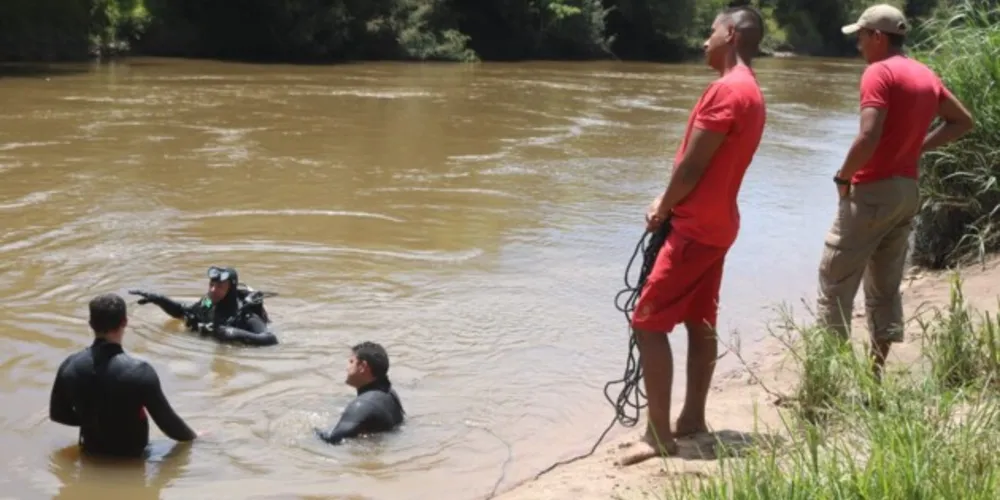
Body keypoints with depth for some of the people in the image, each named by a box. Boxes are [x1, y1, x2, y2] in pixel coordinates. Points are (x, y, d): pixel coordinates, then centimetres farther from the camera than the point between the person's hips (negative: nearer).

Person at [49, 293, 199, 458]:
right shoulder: (139, 371, -27)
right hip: (131, 455, -5)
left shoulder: (70, 366, -13)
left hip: (92, 452, 5)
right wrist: (192, 437, 2)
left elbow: (57, 413, 3)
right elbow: (166, 420, -17)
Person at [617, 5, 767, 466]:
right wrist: (668, 202, 6)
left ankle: (658, 434, -7)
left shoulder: (727, 89, -18)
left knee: (648, 322, -8)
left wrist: (662, 211, -4)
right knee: (700, 323, 13)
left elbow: (693, 164, -18)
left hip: (695, 227, -10)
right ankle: (692, 418, 20)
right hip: (715, 224, 10)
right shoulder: (750, 92, 14)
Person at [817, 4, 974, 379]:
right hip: (908, 191, 8)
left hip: (872, 190, -8)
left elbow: (869, 137, -25)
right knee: (886, 287, 13)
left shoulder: (879, 72, -14)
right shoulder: (926, 76, 11)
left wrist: (843, 177, -11)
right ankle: (875, 373, 16)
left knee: (835, 281, -1)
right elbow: (963, 122, 21)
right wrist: (918, 147, 14)